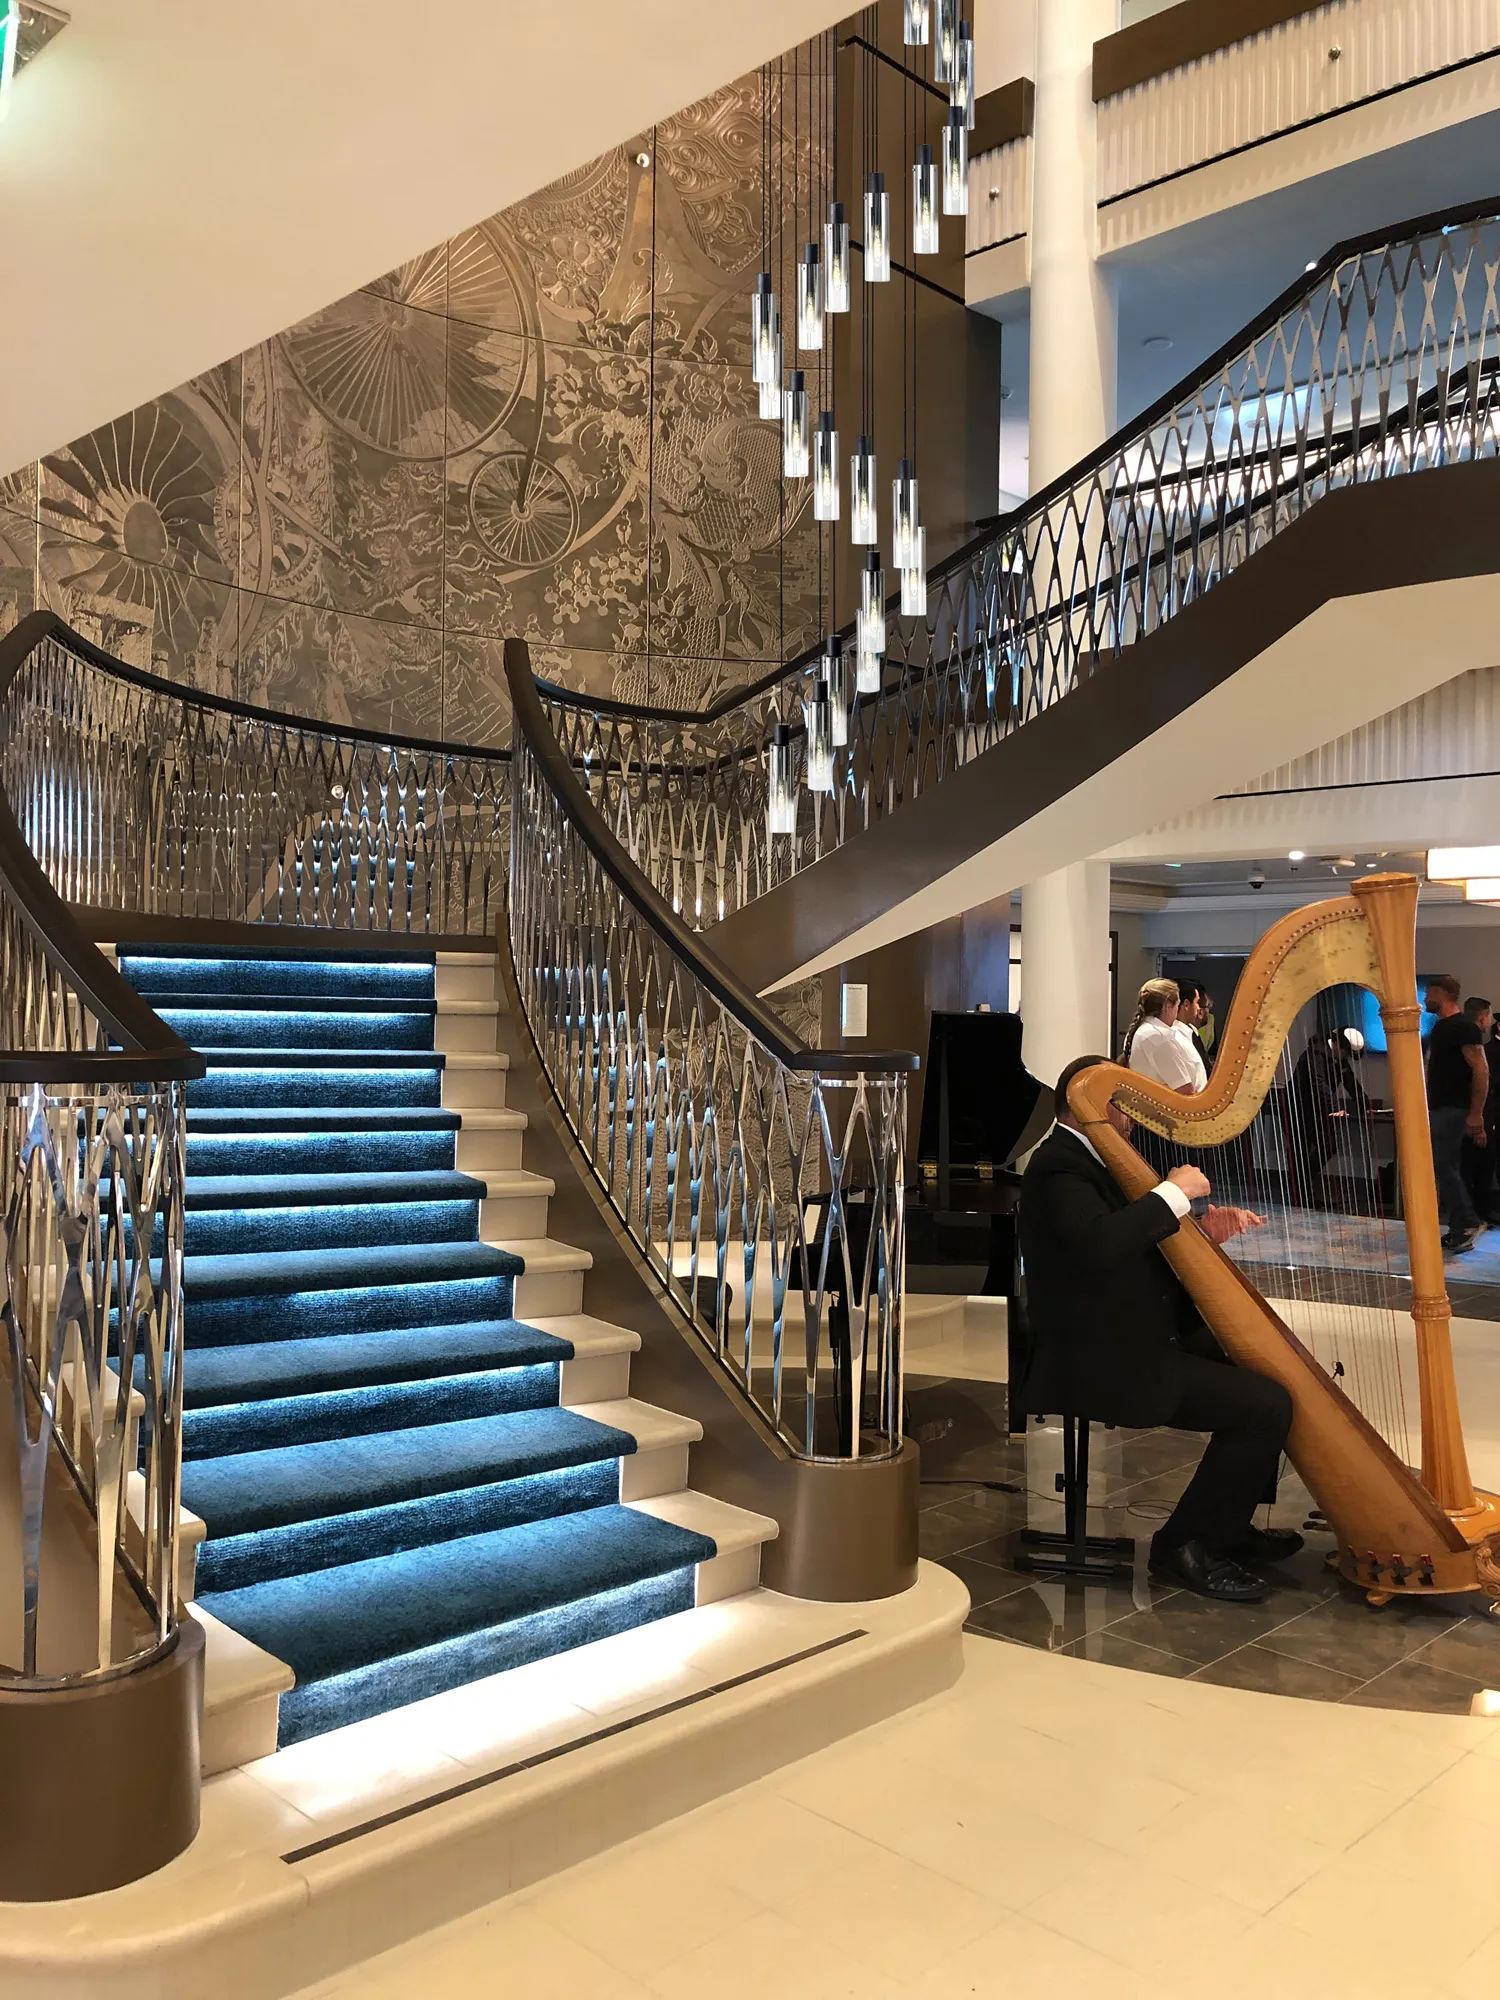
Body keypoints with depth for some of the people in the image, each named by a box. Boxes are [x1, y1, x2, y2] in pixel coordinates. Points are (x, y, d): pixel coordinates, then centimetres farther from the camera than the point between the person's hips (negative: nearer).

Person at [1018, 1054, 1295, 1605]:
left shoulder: (1089, 1158, 16)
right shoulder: (1057, 1166, -17)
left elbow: (1139, 1243, 17)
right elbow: (1100, 1242, -36)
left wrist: (1202, 1232, 0)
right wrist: (1173, 1192, -24)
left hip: (1139, 1339, 11)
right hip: (1104, 1363, -11)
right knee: (1266, 1405, -16)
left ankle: (1230, 1523, 23)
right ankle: (1185, 1544, -2)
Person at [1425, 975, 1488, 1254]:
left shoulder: (1463, 1027, -13)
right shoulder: (1440, 1026, 15)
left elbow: (1481, 1070, -18)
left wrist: (1476, 1114, -22)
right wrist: (1425, 1105, 19)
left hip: (1452, 1110, -10)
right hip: (1437, 1109, 10)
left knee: (1443, 1166, -12)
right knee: (1446, 1168, 8)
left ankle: (1466, 1224, -4)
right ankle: (1461, 1230, 12)